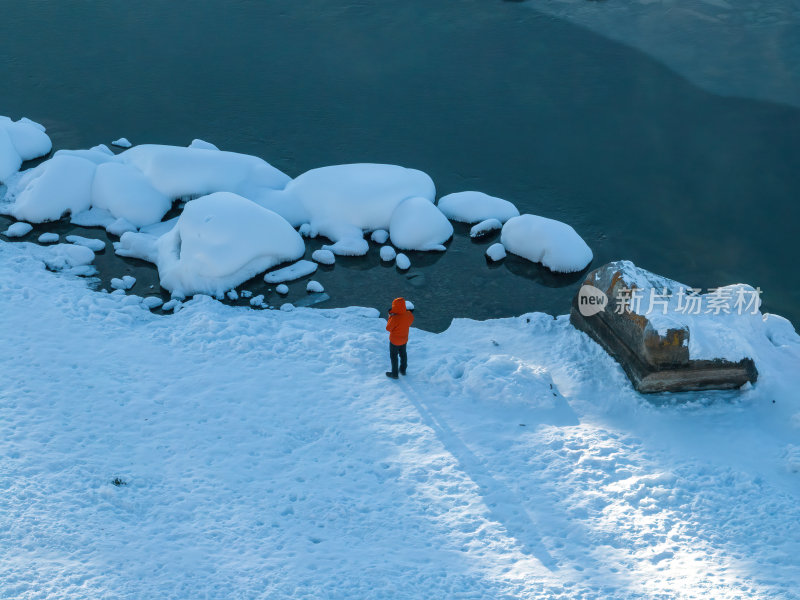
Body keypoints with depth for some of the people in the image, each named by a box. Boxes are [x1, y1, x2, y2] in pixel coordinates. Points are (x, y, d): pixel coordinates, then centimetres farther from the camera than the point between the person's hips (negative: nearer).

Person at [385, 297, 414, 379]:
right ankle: (403, 370, 45)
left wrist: (390, 317, -15)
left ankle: (394, 374, 29)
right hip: (404, 339, 6)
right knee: (403, 354, 26)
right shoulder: (409, 315, -18)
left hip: (395, 340, -6)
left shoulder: (395, 318, -36)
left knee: (393, 356, 15)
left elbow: (388, 328, -22)